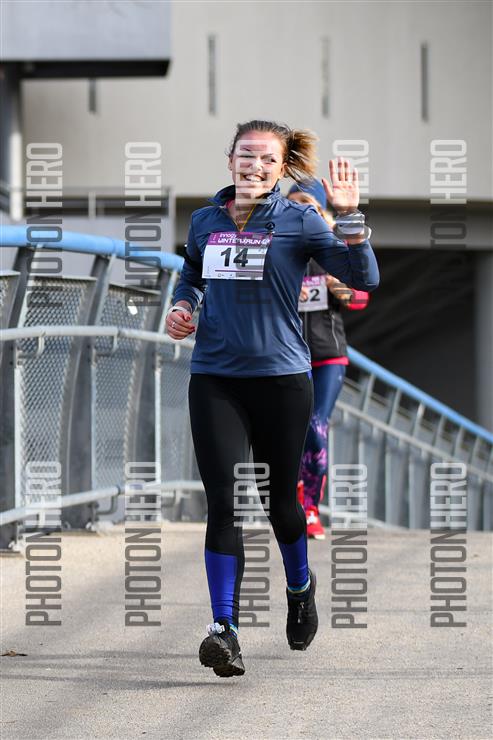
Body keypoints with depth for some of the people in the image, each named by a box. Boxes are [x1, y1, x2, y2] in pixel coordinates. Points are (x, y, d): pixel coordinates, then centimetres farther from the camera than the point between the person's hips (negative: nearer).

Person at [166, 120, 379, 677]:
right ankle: (223, 627, -11)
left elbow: (363, 278, -11)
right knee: (223, 502, -9)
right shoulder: (205, 221, 8)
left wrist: (348, 216, -22)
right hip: (215, 380, 2)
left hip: (281, 378, -2)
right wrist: (182, 306, 8)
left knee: (279, 499, 11)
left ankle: (300, 587, 41)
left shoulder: (299, 221, -3)